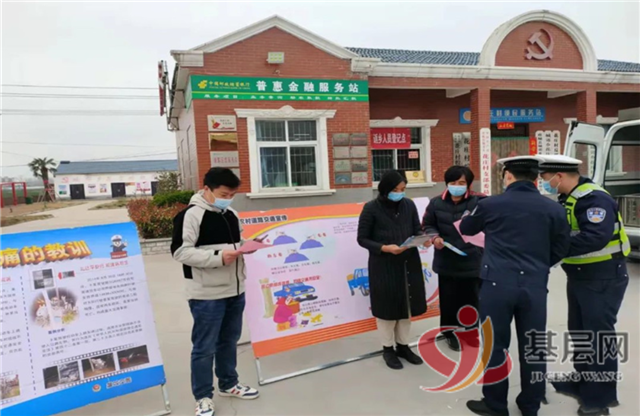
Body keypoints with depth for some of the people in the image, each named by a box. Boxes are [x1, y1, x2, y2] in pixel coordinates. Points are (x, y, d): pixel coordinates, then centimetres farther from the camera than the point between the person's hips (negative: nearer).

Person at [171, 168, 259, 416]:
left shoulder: (232, 215, 10)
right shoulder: (191, 215, -13)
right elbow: (180, 252, -18)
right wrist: (218, 257, -24)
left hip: (235, 291, 7)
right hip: (207, 295, -7)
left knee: (229, 341, 19)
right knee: (204, 347, 6)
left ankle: (228, 384, 37)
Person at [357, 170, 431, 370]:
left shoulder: (409, 205, 2)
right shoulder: (371, 209, -11)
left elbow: (417, 231, 8)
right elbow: (362, 239, -9)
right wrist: (385, 248, -22)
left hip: (409, 264, 5)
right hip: (383, 266, -4)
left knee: (407, 306, 14)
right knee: (387, 307, 8)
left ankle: (403, 346, 34)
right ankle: (388, 349, 28)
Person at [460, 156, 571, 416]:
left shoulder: (490, 204, -3)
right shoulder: (553, 209, 4)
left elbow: (466, 229, 15)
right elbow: (560, 250, 11)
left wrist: (466, 218, 36)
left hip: (498, 283, -3)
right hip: (535, 286, 3)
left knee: (495, 345, 9)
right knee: (532, 347, 14)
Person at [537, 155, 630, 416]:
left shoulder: (594, 198, -22)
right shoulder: (566, 200, 6)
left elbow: (596, 237, -33)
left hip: (603, 279, -9)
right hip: (578, 277, 9)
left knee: (599, 334, 2)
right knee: (579, 332, 18)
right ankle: (583, 382, 35)